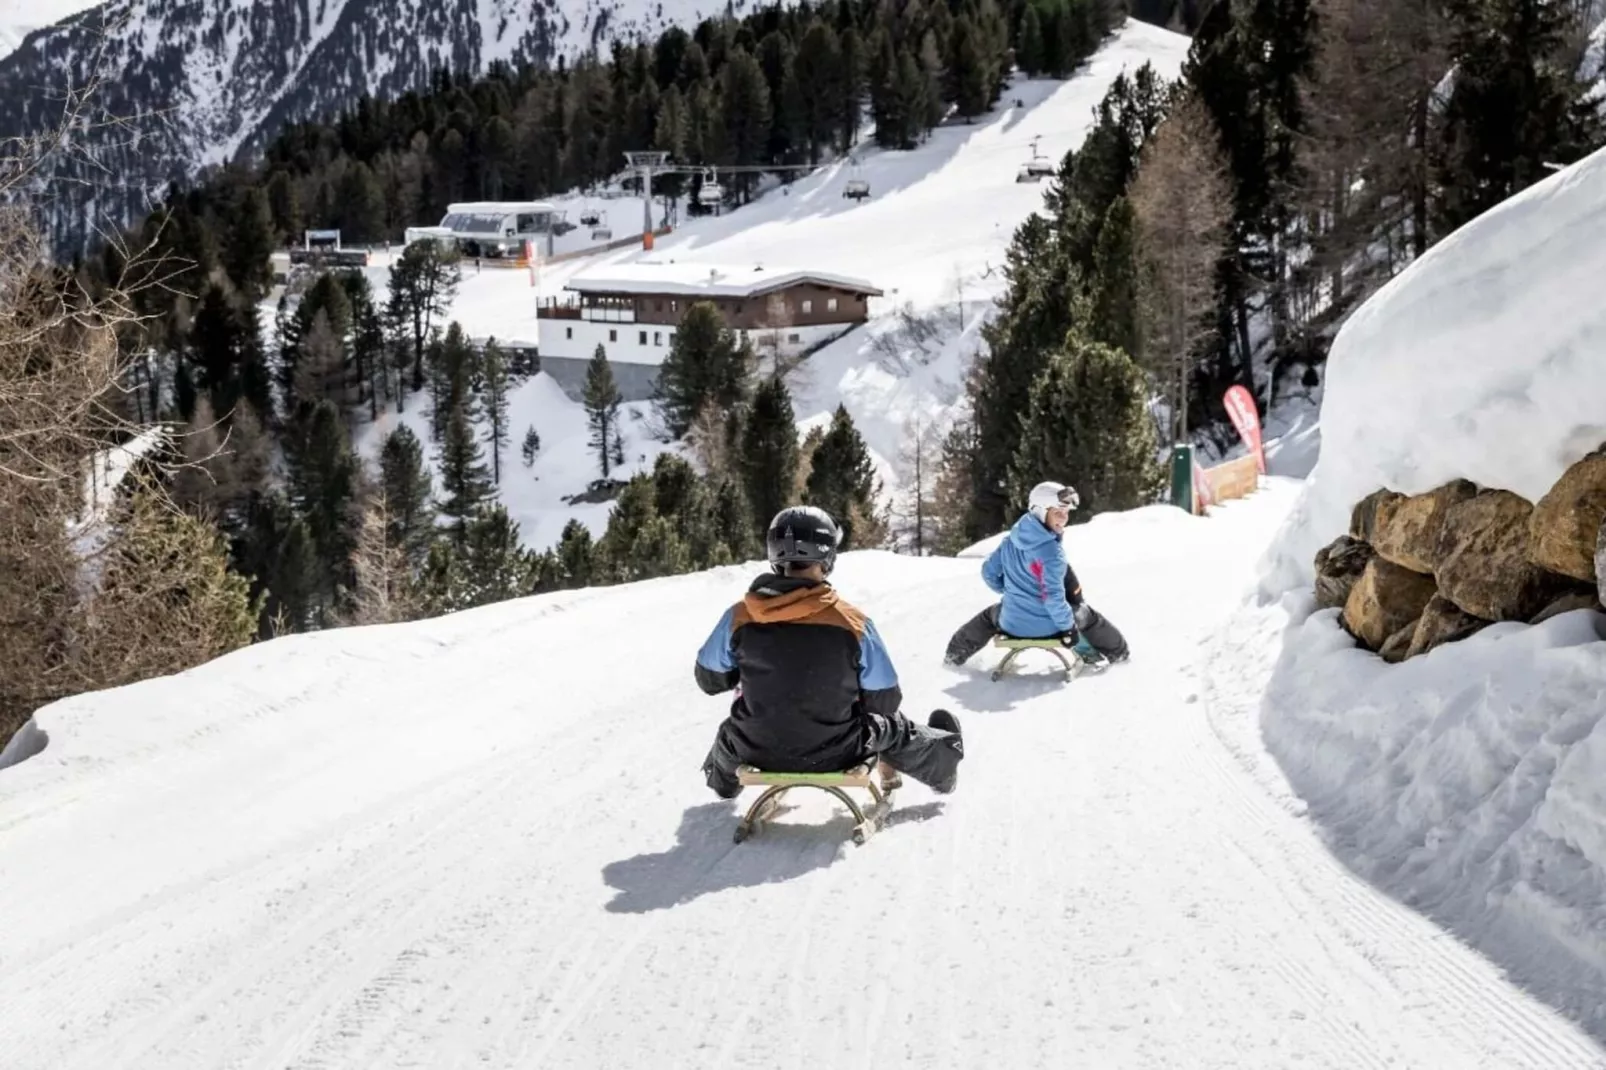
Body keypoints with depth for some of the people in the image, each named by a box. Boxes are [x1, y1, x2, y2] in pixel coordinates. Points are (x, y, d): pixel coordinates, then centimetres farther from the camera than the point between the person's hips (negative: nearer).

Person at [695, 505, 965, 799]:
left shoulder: (739, 617, -15)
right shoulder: (852, 623, -20)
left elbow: (709, 679, 1)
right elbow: (884, 702, -9)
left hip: (759, 752, 1)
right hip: (836, 753, -1)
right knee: (889, 722, 31)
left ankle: (723, 779, 70)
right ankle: (940, 766, 58)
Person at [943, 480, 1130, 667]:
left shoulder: (1010, 540, -2)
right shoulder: (1051, 549, -23)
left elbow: (989, 572, 9)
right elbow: (1052, 595, -24)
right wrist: (1068, 626, -12)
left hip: (1011, 623, 5)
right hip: (1048, 626, -5)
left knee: (990, 615, 38)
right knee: (1085, 614, 24)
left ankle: (955, 654, 48)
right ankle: (1117, 651, 41)